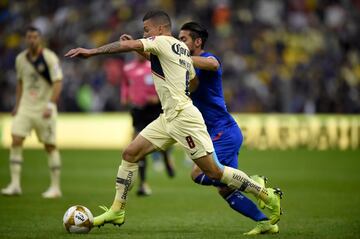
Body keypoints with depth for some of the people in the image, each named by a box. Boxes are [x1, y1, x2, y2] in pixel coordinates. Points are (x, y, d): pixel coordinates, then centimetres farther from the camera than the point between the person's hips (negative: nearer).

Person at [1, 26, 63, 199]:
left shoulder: (49, 58, -10)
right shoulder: (20, 59, 7)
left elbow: (57, 83, -13)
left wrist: (50, 105, -21)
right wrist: (17, 104, 14)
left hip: (44, 109, -4)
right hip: (25, 107, 4)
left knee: (50, 146, 0)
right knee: (16, 141, -9)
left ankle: (55, 187, 9)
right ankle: (15, 184, -7)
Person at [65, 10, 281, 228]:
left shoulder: (162, 42, -8)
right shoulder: (182, 48, 16)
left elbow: (129, 45, -21)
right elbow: (193, 81, 26)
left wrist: (91, 52, -19)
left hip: (183, 117, -10)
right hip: (168, 118, 10)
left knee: (214, 171, -6)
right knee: (130, 154, 4)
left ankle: (268, 195, 4)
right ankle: (117, 211, 7)